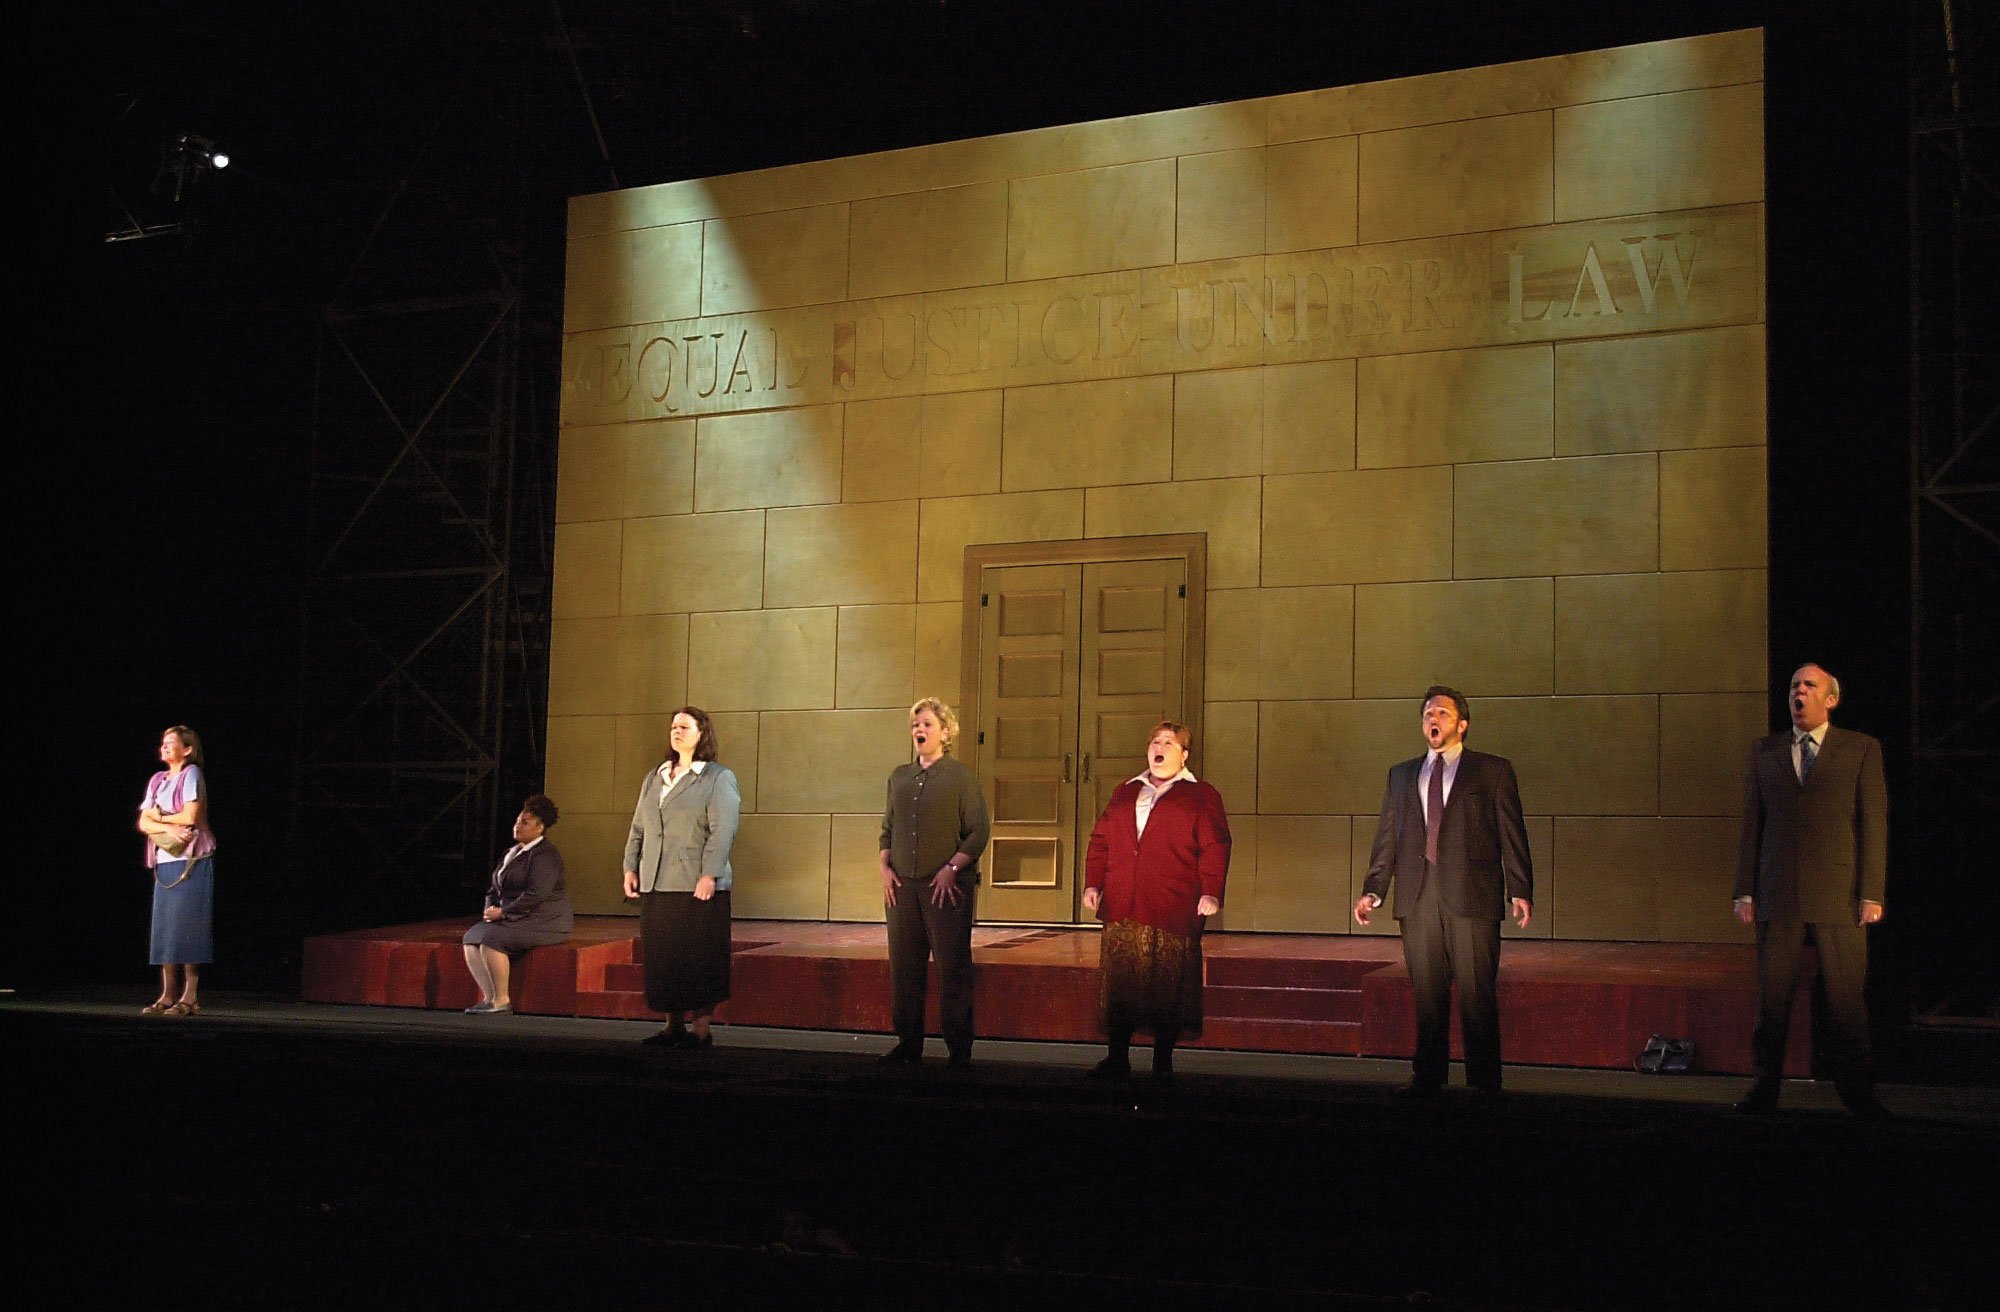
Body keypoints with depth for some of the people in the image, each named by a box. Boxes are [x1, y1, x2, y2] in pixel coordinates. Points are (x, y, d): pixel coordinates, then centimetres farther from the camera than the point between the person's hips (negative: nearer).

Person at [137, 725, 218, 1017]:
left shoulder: (191, 774, -2)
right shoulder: (157, 780, 16)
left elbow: (190, 816, -13)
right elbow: (143, 823, 8)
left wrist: (158, 816, 1)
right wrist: (168, 828, -11)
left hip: (191, 861, -7)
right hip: (164, 861, 7)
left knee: (187, 927, -9)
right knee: (164, 928, 4)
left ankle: (190, 996, -7)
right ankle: (168, 996, 7)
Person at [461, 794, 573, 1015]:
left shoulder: (546, 855, -12)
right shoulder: (513, 852, 18)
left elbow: (535, 894, -23)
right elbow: (495, 887, 22)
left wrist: (503, 911, -19)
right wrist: (491, 907, 0)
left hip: (543, 922, -9)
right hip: (515, 919, 9)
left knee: (490, 937, -28)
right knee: (472, 937, -9)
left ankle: (501, 1000, -20)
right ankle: (489, 997, -11)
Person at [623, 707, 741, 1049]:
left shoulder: (718, 778, -1)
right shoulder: (653, 779, 19)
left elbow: (722, 830, -11)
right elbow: (638, 829, 19)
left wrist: (709, 875, -20)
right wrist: (631, 868, 8)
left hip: (698, 886, -6)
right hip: (656, 886, 6)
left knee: (699, 958, -3)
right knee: (661, 957, 6)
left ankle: (701, 1030, 3)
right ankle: (674, 1025, 15)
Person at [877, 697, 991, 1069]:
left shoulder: (959, 775, -1)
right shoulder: (899, 776, 13)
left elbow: (978, 832, -5)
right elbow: (887, 828, 18)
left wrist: (952, 868, -14)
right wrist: (885, 867, 4)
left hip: (946, 886, -5)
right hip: (902, 885, 5)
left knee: (952, 968, -3)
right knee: (904, 966, 7)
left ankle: (959, 1049, 2)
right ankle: (908, 1043, 16)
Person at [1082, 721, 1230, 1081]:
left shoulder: (1201, 796, 7)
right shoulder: (1125, 793, 19)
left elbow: (1215, 847, -2)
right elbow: (1100, 840, 19)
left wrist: (1211, 892, -13)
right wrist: (1092, 883, 9)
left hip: (1172, 913, -4)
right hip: (1121, 909, 4)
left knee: (1168, 987, -1)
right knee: (1118, 984, 3)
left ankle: (1163, 1062, 8)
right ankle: (1117, 1058, 12)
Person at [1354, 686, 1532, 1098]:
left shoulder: (1493, 770, 8)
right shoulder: (1402, 775, 18)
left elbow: (1512, 834, 3)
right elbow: (1387, 836, 16)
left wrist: (1521, 890, -6)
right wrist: (1372, 889, 7)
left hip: (1472, 895, -3)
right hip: (1417, 896, 3)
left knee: (1477, 994, -4)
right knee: (1426, 994, 6)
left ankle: (1484, 1082, 3)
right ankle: (1428, 1078, 13)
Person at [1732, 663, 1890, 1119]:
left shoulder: (1861, 749, 5)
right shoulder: (1765, 751, 12)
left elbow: (1874, 822, 1)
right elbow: (1751, 823, 11)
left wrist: (1872, 893, -5)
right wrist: (1745, 891, 5)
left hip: (1839, 893, -2)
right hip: (1778, 894, 2)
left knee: (1846, 997, 0)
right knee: (1772, 996, 3)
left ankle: (1856, 1091, 11)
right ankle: (1766, 1086, 10)